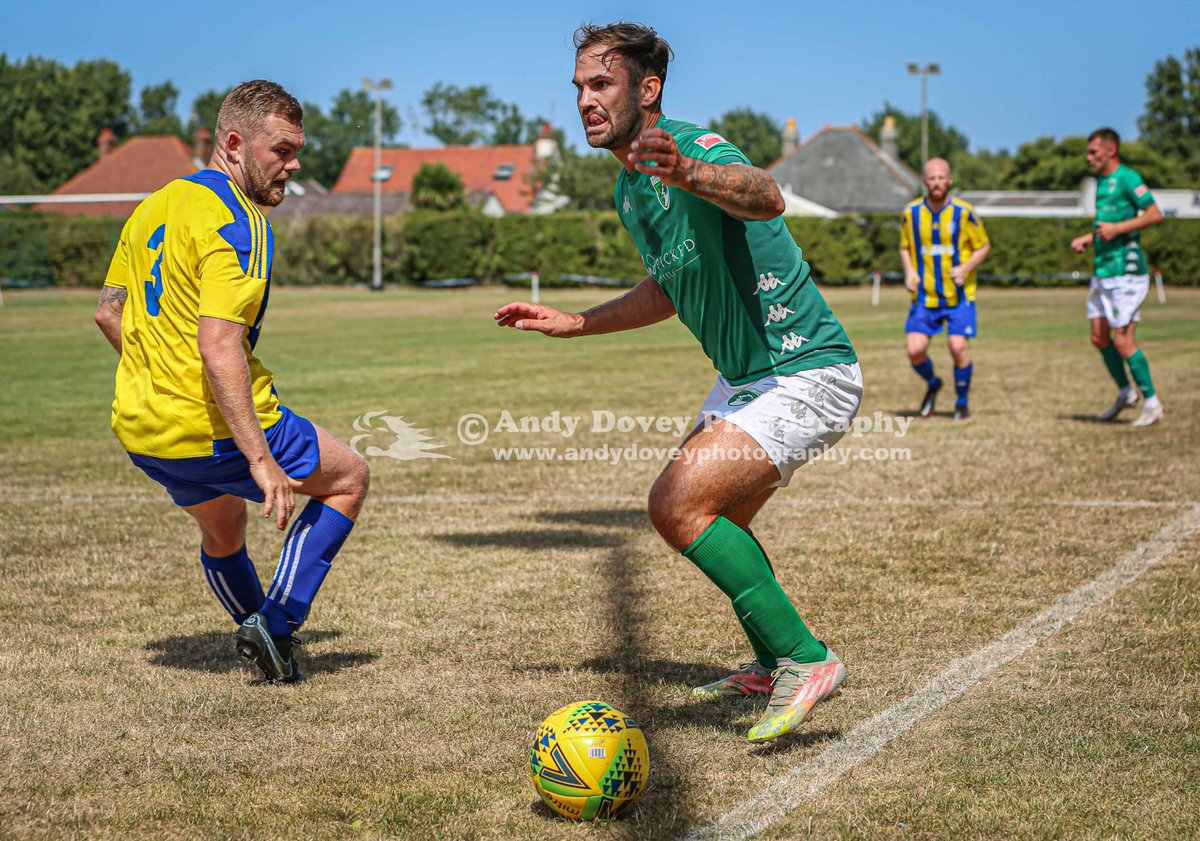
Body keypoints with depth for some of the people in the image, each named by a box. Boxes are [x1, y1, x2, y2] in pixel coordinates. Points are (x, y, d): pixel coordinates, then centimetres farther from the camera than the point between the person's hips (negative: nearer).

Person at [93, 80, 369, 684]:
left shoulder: (155, 206, 10)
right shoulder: (236, 223, -17)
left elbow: (109, 313, 18)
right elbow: (219, 347, -27)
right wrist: (260, 459, -28)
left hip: (138, 431, 8)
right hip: (215, 430, -8)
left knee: (222, 533, 31)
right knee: (349, 478, 12)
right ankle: (276, 624, 3)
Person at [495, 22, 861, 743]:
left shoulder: (697, 147, -21)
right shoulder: (630, 191, 9)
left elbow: (765, 198, -45)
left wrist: (690, 174, -65)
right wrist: (572, 324, 23)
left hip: (806, 374, -10)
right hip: (745, 379, 10)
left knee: (679, 503, -21)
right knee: (715, 519, 21)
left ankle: (807, 661, -12)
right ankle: (771, 665, 40)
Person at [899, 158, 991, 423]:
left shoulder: (964, 212, -7)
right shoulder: (911, 212, 0)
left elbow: (984, 247, 2)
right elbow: (905, 247, 14)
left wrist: (965, 268, -15)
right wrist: (909, 271, -4)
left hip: (959, 295, -2)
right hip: (924, 295, 2)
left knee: (958, 346, -13)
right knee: (915, 350, -8)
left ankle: (962, 403, 9)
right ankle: (932, 385, 26)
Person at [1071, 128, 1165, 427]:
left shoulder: (1127, 178, -11)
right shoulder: (1102, 182, 17)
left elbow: (1155, 214, -18)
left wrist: (1116, 229, -21)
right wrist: (1087, 239, 12)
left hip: (1125, 271, -9)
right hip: (1102, 271, 9)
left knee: (1123, 341, -9)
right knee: (1099, 338, 10)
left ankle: (1152, 403, 2)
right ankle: (1125, 393, 27)